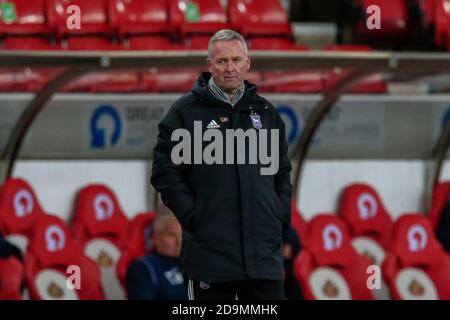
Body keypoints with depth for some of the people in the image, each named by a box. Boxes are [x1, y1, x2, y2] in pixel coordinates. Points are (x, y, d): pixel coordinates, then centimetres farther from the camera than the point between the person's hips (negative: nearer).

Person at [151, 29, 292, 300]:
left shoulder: (266, 112, 13)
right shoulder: (185, 111, 0)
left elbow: (282, 172, 21)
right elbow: (165, 172, -2)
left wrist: (281, 217, 9)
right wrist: (193, 217, -9)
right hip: (210, 254, -3)